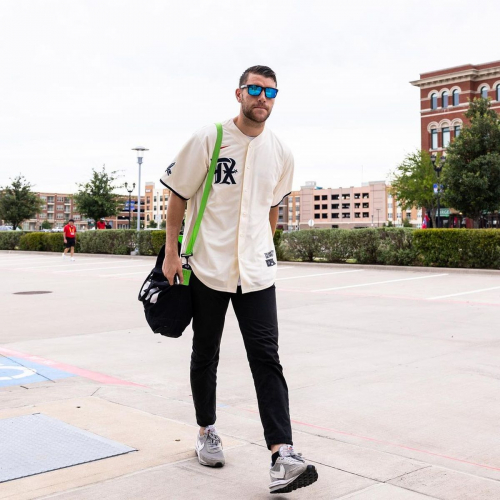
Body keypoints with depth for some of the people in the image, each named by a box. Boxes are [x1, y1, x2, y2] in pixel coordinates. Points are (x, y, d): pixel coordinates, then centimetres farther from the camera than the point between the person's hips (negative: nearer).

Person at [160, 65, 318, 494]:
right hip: (207, 266, -2)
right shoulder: (208, 139, -5)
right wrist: (172, 253, -4)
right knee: (205, 355, 11)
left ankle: (282, 457, -10)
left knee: (266, 357, -7)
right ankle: (207, 431, 32)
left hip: (256, 270, 2)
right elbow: (179, 197, -1)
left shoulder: (281, 153, 5)